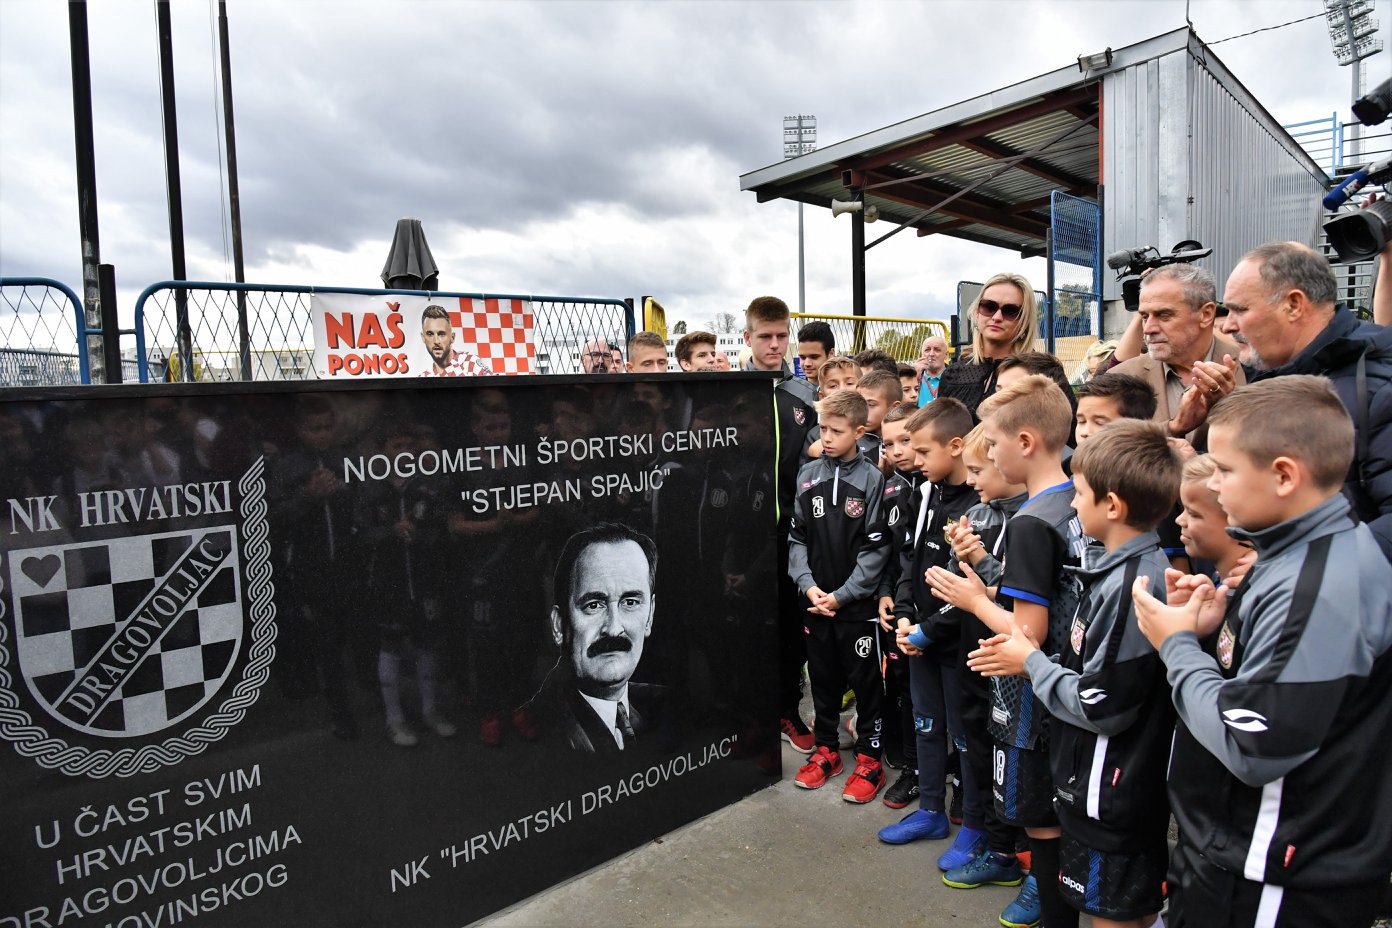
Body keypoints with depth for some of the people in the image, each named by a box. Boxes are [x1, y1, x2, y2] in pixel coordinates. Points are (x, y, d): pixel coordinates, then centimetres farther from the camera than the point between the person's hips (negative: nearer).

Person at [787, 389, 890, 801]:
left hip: (857, 601, -3)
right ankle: (825, 748, 31)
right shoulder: (808, 474, 3)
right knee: (823, 676, 15)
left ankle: (869, 758, 22)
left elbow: (876, 547, -9)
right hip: (814, 599, 4)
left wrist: (841, 594, -12)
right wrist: (807, 584, -7)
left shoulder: (872, 478, -7)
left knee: (865, 680, 7)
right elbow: (797, 536, 6)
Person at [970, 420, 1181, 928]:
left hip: (1111, 798, -9)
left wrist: (1032, 663, -12)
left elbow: (1101, 705, -26)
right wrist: (1032, 659, 2)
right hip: (1104, 786, 9)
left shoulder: (1133, 586, -27)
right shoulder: (1124, 569, 3)